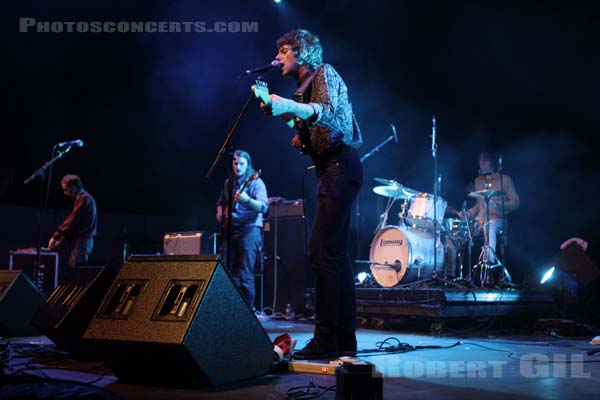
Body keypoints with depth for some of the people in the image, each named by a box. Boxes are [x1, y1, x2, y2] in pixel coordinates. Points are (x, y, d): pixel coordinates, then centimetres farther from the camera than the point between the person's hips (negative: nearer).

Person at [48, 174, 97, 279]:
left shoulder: (84, 198, -11)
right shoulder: (83, 198, 19)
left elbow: (71, 221, -16)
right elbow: (73, 223, 21)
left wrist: (55, 237, -10)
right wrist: (61, 240, 15)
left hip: (82, 241, -9)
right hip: (81, 240, 9)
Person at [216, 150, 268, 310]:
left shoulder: (255, 183, -2)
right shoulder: (228, 183, 16)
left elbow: (264, 207, -15)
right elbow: (220, 202, 31)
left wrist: (247, 200, -32)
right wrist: (220, 213, 9)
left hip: (249, 229, -6)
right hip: (231, 229, 6)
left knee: (245, 275, -12)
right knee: (230, 272, 6)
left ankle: (249, 309, -6)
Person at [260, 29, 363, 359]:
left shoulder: (324, 73, -4)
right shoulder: (303, 87, 22)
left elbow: (328, 112, -24)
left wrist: (288, 106, -38)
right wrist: (301, 139, 8)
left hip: (340, 166, -10)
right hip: (330, 169, 10)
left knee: (321, 252, -17)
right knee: (336, 255, 8)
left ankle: (326, 338, -16)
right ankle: (344, 339, 12)